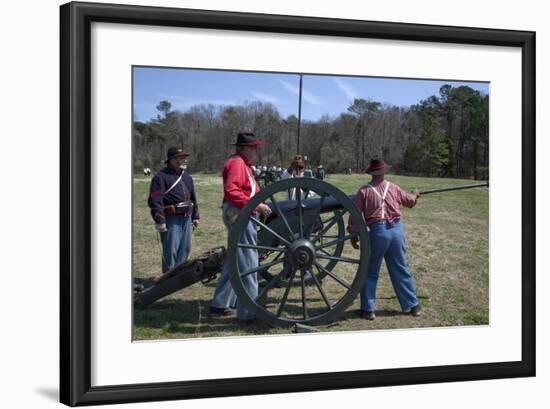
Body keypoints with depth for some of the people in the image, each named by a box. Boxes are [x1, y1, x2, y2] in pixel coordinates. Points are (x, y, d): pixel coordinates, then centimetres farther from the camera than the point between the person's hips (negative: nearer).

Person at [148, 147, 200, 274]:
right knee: (171, 250, -7)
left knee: (185, 248, 13)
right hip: (171, 219, -7)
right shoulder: (161, 177, -9)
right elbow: (155, 201, -16)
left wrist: (195, 216, 20)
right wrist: (159, 221, -21)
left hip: (186, 218, 7)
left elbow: (193, 198, 23)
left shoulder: (187, 176, 16)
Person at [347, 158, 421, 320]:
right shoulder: (394, 188, 6)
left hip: (377, 231, -3)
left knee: (370, 272, 9)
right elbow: (410, 200, 25)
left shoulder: (364, 191, -4)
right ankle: (412, 305, 21)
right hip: (396, 230, 3)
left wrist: (353, 235, 7)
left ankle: (368, 309, 9)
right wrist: (415, 195, 48)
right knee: (401, 270, 15)